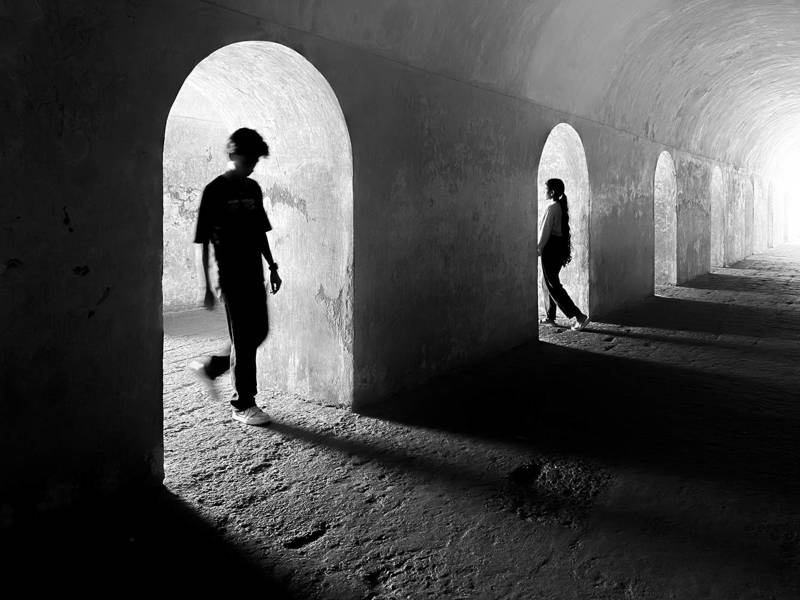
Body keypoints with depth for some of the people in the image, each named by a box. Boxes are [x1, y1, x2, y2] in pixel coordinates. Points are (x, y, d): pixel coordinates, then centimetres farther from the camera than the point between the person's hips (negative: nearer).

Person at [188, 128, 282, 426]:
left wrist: (272, 267, 16)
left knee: (259, 332, 11)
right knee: (243, 339, -2)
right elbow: (203, 242, -10)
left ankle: (210, 367, 30)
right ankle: (243, 404, 11)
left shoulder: (253, 189, 11)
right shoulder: (215, 191, -9)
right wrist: (207, 287, -13)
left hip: (254, 274, 7)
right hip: (231, 276, -7)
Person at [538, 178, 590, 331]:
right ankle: (550, 317, 25)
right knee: (546, 283, 19)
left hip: (550, 248, -9)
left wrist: (538, 250, -11)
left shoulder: (552, 208, -16)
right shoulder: (562, 207, 11)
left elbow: (545, 232, -17)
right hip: (560, 247, 9)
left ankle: (580, 317, -11)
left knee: (553, 285, -5)